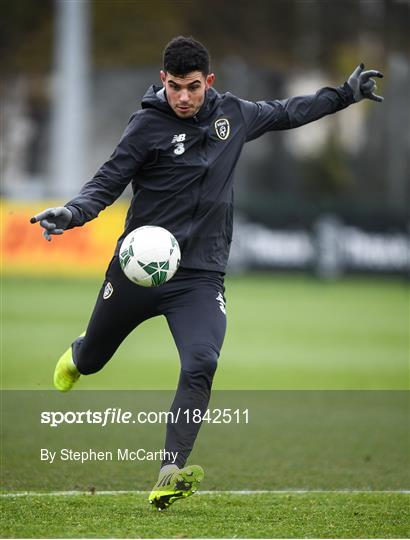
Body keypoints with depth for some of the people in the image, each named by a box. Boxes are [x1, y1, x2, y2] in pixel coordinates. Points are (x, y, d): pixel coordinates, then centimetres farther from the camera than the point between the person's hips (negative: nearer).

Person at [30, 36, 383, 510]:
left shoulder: (232, 114, 4)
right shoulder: (148, 124, -10)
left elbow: (284, 114, 23)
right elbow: (108, 183, -10)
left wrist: (345, 94, 27)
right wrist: (72, 212, -29)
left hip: (201, 275, 1)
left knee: (201, 365, -23)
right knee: (91, 360, 17)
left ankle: (169, 476, -28)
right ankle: (75, 359, 57)